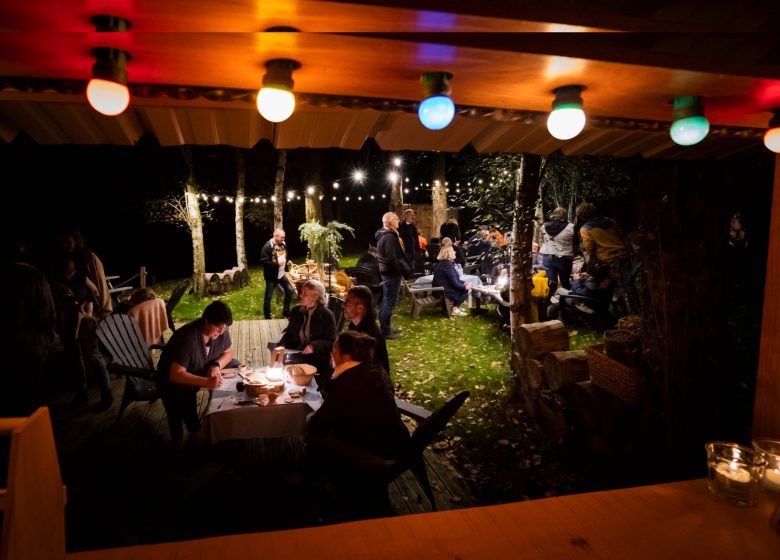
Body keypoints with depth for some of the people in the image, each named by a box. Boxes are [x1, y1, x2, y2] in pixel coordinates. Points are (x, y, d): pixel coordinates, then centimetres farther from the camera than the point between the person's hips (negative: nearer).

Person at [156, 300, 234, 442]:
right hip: (172, 379, -6)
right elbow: (175, 375, -36)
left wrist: (216, 365, -21)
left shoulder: (221, 331, -15)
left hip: (201, 372, 6)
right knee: (183, 394, -26)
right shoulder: (187, 338, -33)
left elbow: (228, 353, 0)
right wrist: (206, 382, -47)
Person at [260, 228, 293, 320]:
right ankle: (267, 317, 17)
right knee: (268, 297, 3)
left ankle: (286, 311, 29)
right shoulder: (268, 246, -20)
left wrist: (287, 263, 2)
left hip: (281, 275, 7)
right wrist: (276, 263, -29)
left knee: (289, 290, 12)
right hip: (271, 276, -7)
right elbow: (263, 261, -24)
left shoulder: (283, 244, 4)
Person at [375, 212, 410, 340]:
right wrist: (405, 270, -14)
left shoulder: (384, 234, 12)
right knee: (389, 302, -4)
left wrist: (404, 268, 16)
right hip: (392, 273, -11)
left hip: (386, 271, 11)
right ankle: (385, 331, 3)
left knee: (386, 301, 17)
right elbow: (392, 258, -25)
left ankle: (385, 328, 27)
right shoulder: (389, 237, -20)